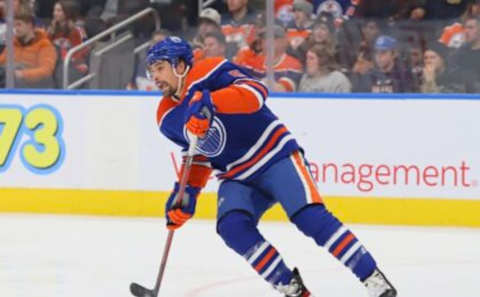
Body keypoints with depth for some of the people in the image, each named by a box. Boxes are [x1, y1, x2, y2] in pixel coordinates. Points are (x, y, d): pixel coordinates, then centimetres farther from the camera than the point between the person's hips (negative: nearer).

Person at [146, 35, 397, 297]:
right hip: (238, 178, 6)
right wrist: (187, 192, 4)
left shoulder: (209, 73, -16)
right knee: (232, 227, -21)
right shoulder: (168, 118, 7)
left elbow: (255, 92, -31)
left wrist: (209, 101, -43)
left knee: (310, 217, -22)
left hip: (275, 156, -6)